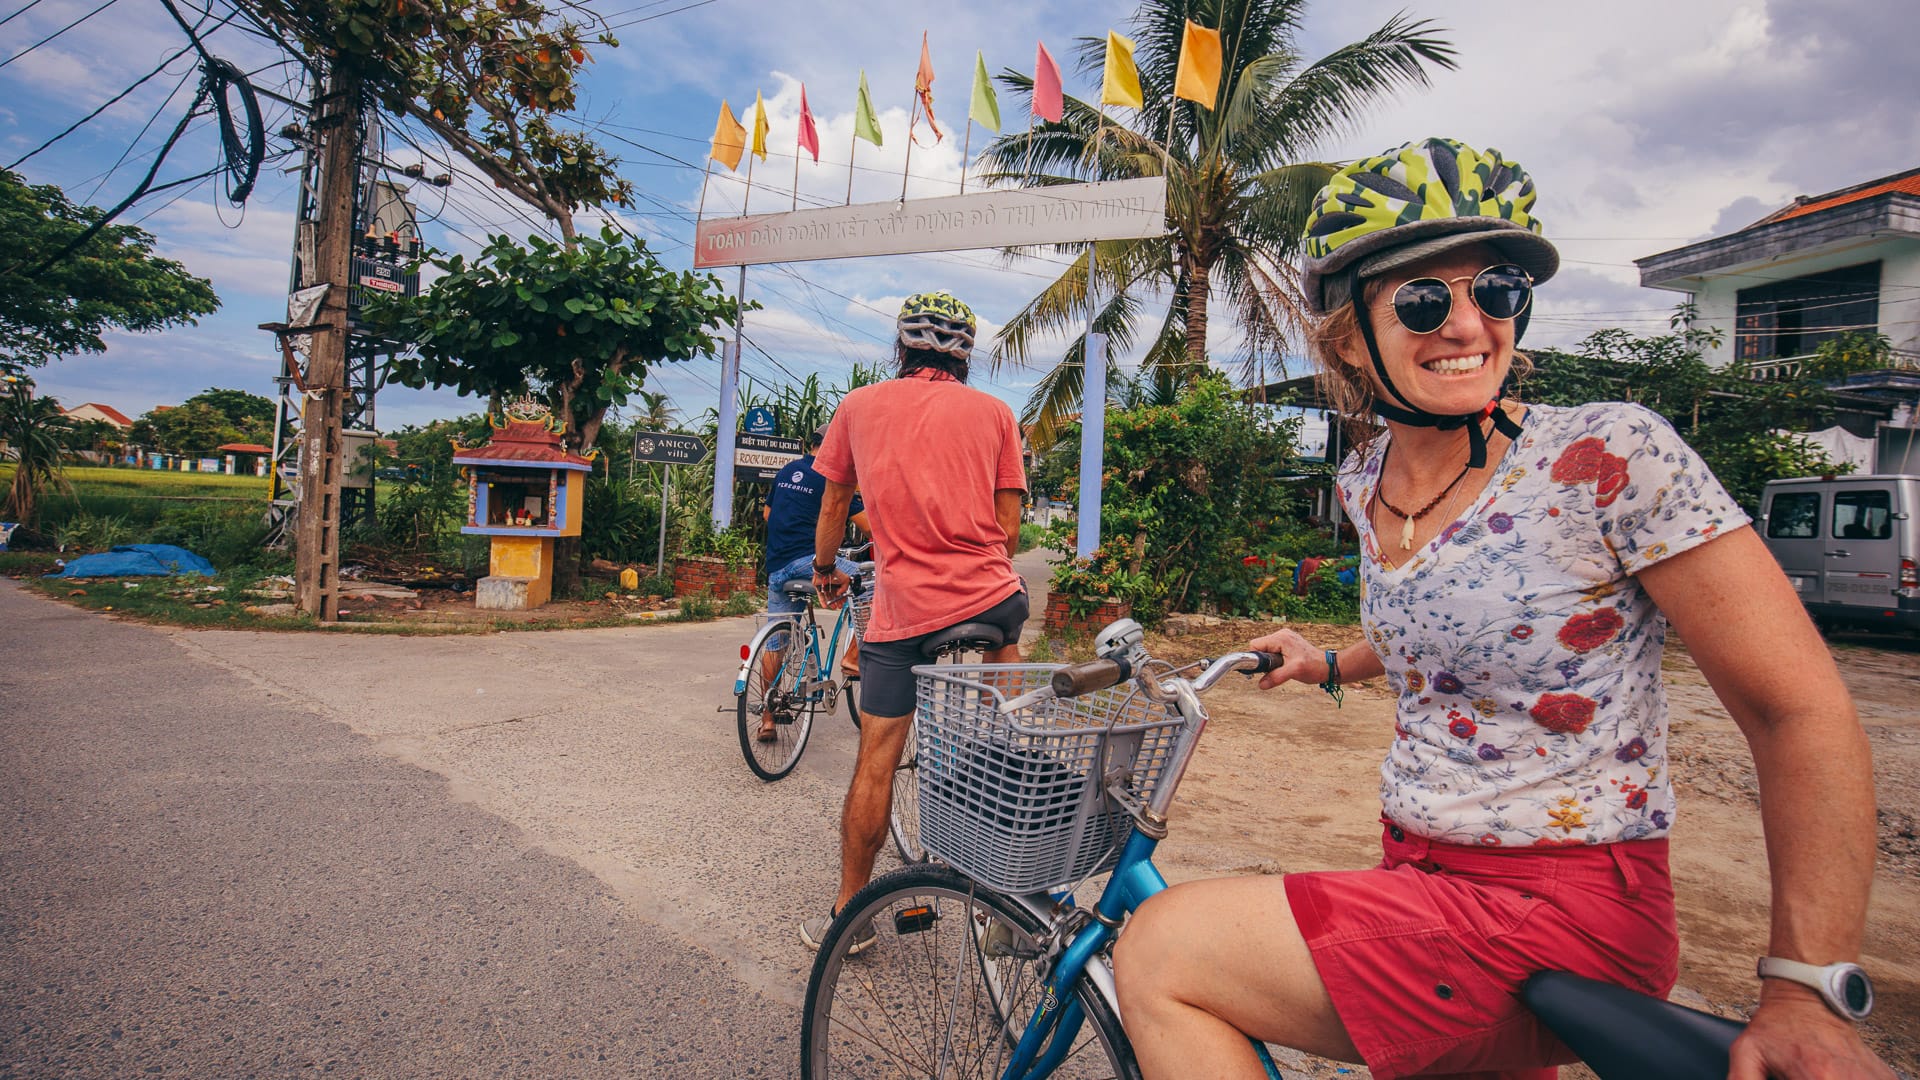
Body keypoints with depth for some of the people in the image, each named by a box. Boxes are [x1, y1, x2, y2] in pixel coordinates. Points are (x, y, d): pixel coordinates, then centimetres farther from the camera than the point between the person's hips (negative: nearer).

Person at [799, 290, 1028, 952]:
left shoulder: (860, 406, 9)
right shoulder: (993, 411, 8)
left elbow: (833, 504, 19)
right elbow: (1009, 523, 7)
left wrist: (825, 568, 36)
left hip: (904, 605, -1)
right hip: (991, 595, 2)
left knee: (876, 760, 8)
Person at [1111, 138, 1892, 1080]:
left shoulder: (1614, 457, -17)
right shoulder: (1364, 480, 3)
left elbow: (1805, 714, -14)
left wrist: (1807, 990, -18)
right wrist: (1332, 664, 24)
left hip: (1562, 914, -6)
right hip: (1421, 881, 7)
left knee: (1161, 951, -12)